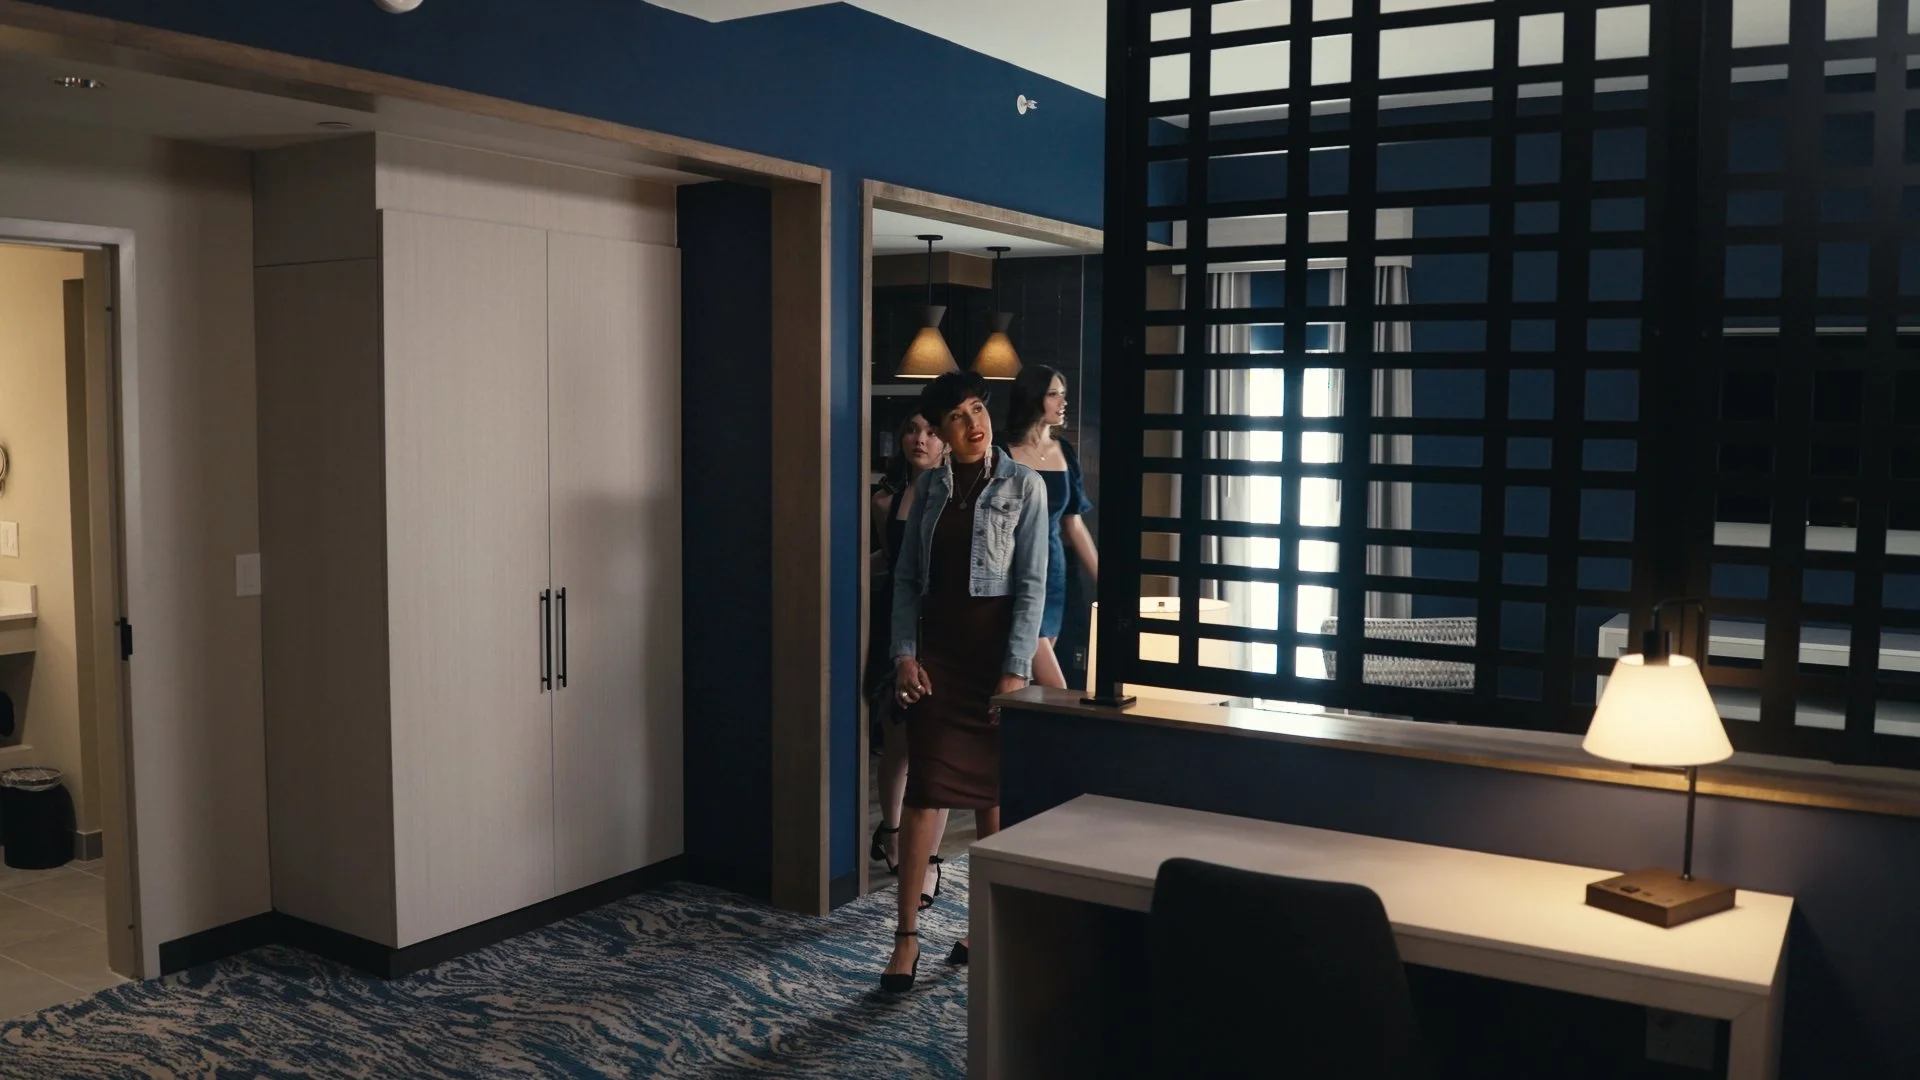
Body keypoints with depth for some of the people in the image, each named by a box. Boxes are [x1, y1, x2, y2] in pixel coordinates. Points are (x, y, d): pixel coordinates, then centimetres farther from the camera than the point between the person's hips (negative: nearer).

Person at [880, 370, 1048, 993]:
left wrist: (1015, 669, -13)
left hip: (996, 649, -2)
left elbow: (1032, 584, -8)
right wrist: (904, 653, -3)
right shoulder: (930, 486, 7)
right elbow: (907, 577, 8)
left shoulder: (1023, 486, -4)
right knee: (925, 787, -2)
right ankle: (907, 935, 4)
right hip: (936, 651, 2)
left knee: (992, 789, 7)